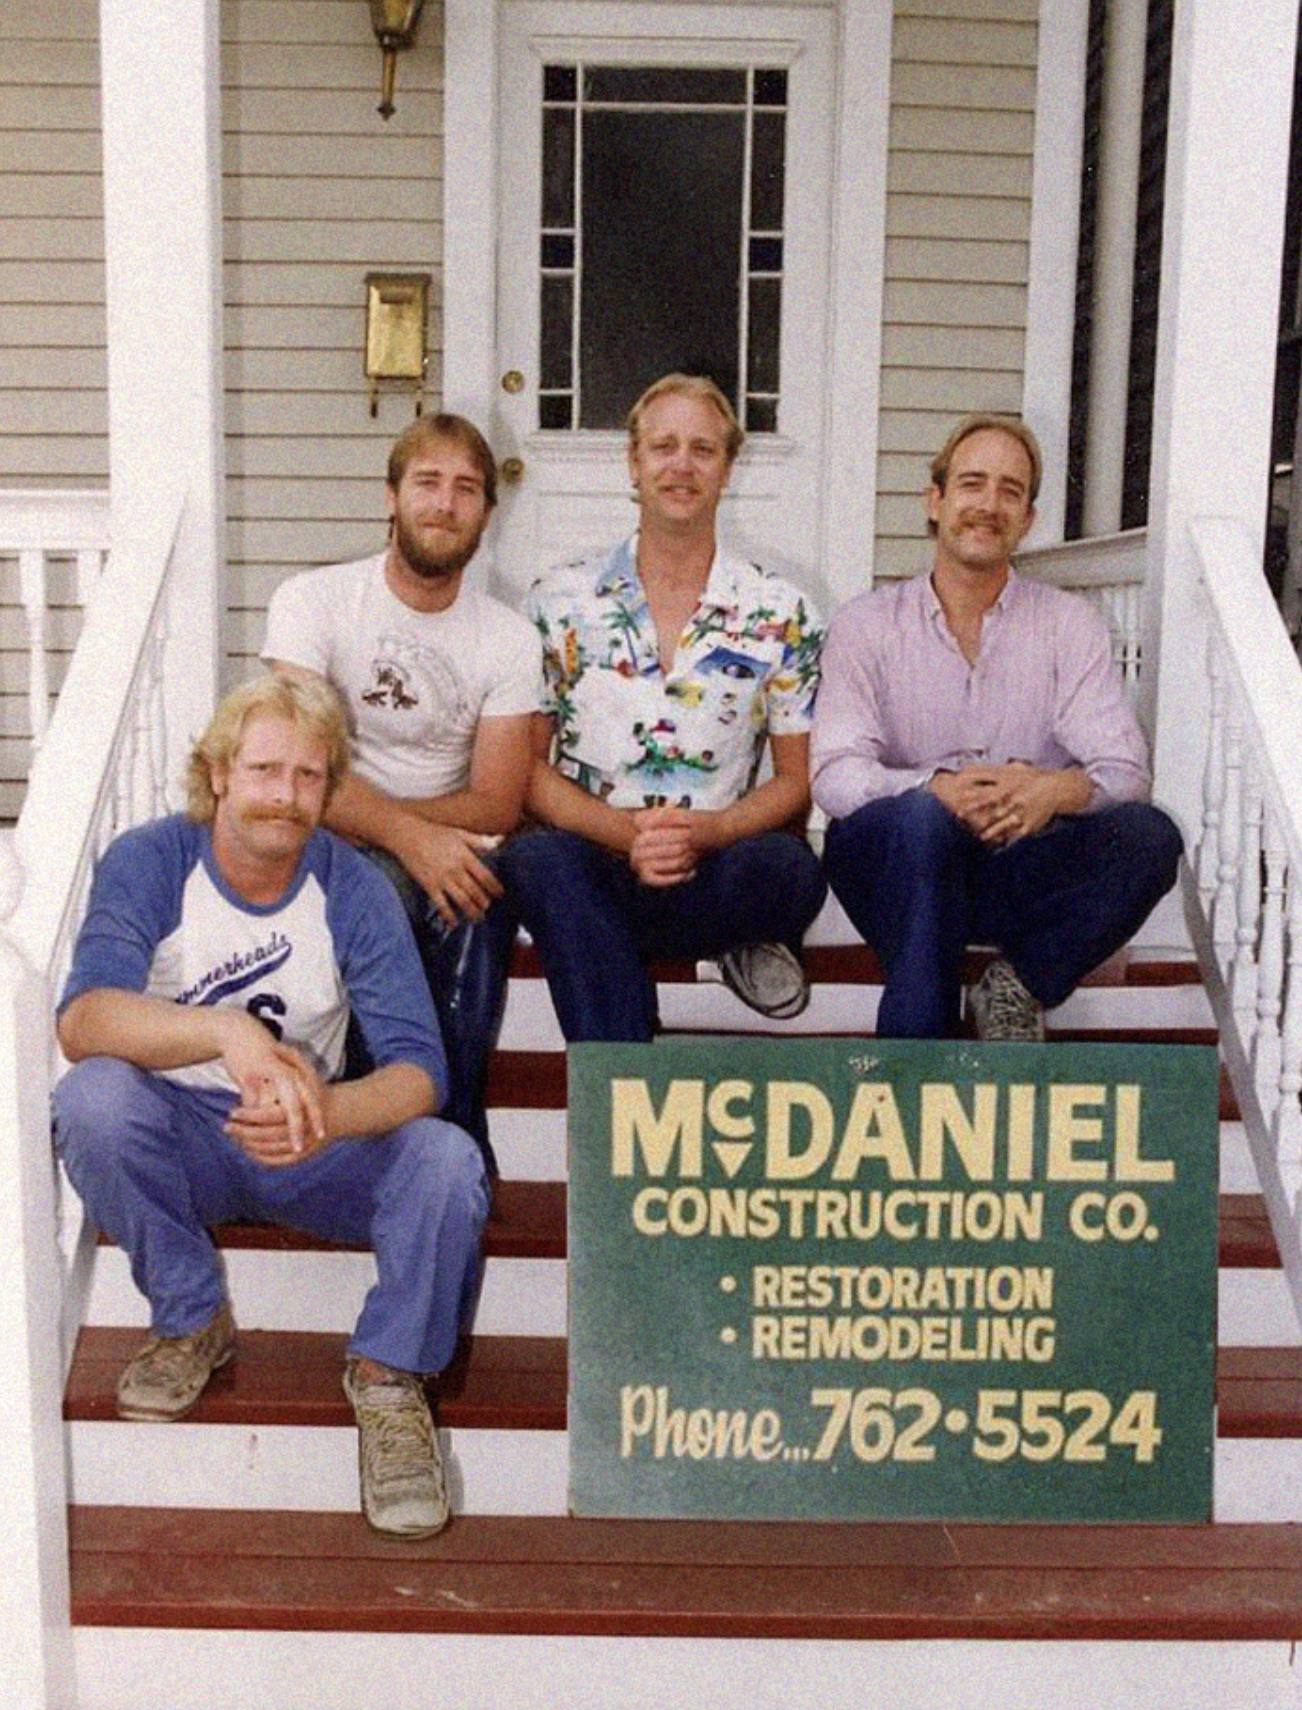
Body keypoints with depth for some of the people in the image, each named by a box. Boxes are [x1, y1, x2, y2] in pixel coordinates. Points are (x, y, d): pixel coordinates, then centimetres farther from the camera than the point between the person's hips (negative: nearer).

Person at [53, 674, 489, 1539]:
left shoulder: (354, 890, -10)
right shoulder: (149, 862, -13)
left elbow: (419, 1069, -19)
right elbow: (82, 1018, -30)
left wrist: (326, 1112, -42)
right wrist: (226, 1031, -49)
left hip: (313, 1150, 0)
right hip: (178, 1142, 0)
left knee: (449, 1161, -28)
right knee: (93, 1098, -32)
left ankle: (388, 1372, -2)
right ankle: (192, 1321, -7)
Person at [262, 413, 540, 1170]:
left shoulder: (510, 639, 4)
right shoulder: (313, 602, -1)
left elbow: (496, 804, -4)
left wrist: (359, 812, -17)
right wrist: (409, 835, -30)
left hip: (445, 852, 1)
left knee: (478, 896, -32)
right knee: (388, 890, -34)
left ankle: (455, 1130, -18)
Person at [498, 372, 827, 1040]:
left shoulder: (781, 614, 6)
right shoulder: (561, 601, 5)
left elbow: (798, 779, 7)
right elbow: (527, 766, 3)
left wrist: (707, 831, -15)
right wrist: (626, 833, -16)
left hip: (719, 869, 0)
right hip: (590, 863, 1)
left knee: (793, 871, -33)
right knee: (536, 857, -34)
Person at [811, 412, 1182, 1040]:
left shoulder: (1070, 624, 7)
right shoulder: (865, 624, 4)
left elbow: (1125, 769, -4)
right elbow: (834, 776, -9)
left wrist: (1058, 789, -28)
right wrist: (940, 788, -29)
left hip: (1020, 874, 2)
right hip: (893, 868, -2)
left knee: (1150, 836, -23)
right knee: (923, 818, -35)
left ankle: (1018, 986, -9)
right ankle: (915, 1036, -27)